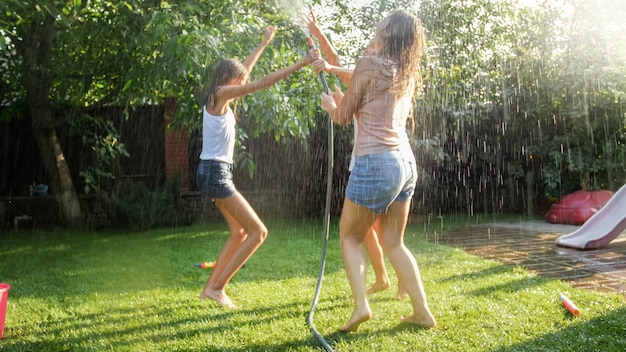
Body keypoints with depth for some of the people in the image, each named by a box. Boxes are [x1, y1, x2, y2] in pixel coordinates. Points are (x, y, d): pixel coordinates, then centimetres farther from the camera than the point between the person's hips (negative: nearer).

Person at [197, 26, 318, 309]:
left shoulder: (218, 98, 15)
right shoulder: (221, 94, -10)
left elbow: (244, 69, 29)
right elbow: (263, 83, -16)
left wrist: (265, 43, 37)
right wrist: (300, 64, -16)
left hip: (214, 172, 10)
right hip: (215, 172, -10)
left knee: (240, 232, 16)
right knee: (258, 231, -8)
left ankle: (211, 287, 19)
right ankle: (217, 287, -2)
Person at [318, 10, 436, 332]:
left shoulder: (369, 64, -6)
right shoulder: (407, 74, 15)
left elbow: (343, 116, 1)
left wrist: (329, 104, 21)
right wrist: (344, 99, 35)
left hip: (376, 163, -7)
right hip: (405, 162, 7)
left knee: (350, 236, 10)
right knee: (393, 242, 16)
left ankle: (360, 304, -3)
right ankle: (422, 312, 18)